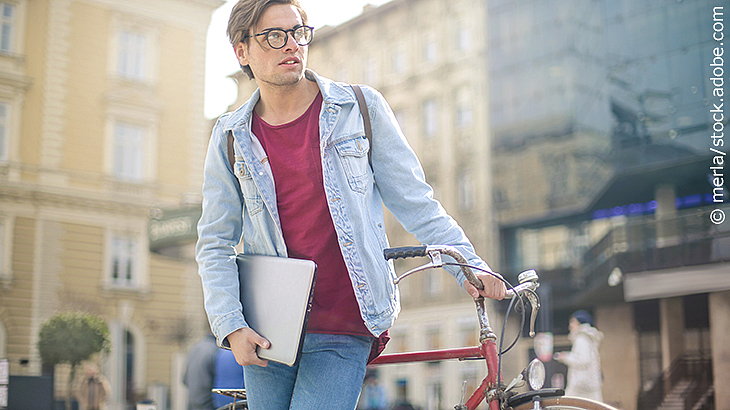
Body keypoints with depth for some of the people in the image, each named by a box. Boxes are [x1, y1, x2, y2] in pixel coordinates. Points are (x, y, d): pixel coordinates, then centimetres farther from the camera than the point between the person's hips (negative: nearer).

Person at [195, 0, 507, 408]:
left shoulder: (362, 108, 1)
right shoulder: (231, 138, 4)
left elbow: (415, 202, 3)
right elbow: (215, 244, 7)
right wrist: (231, 327, -5)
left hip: (344, 334, -2)